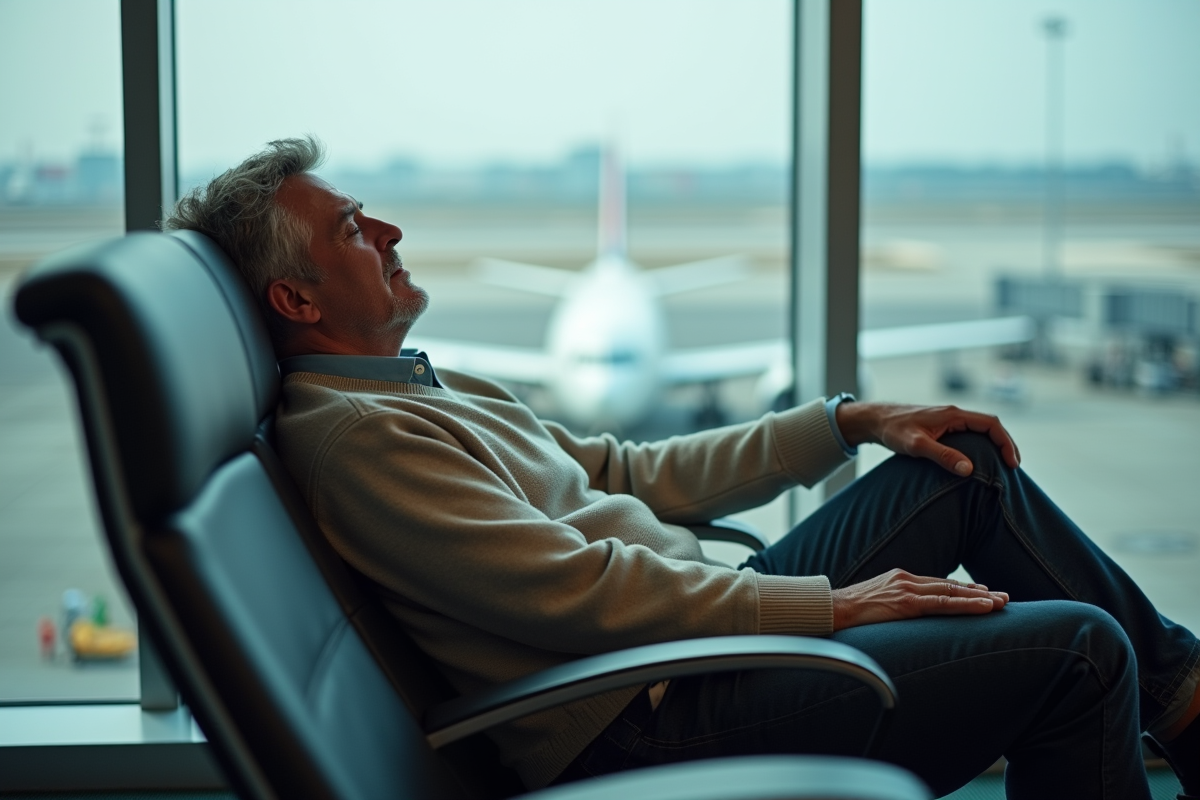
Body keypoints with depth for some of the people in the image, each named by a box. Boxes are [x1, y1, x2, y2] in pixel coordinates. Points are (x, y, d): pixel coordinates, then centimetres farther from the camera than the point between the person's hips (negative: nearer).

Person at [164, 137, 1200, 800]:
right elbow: (570, 587, -21)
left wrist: (851, 420, 15)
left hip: (701, 625, 10)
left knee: (965, 465, 12)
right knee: (1075, 648, -14)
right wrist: (826, 603, -16)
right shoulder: (347, 433, -15)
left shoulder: (433, 392, 18)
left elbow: (631, 472, 19)